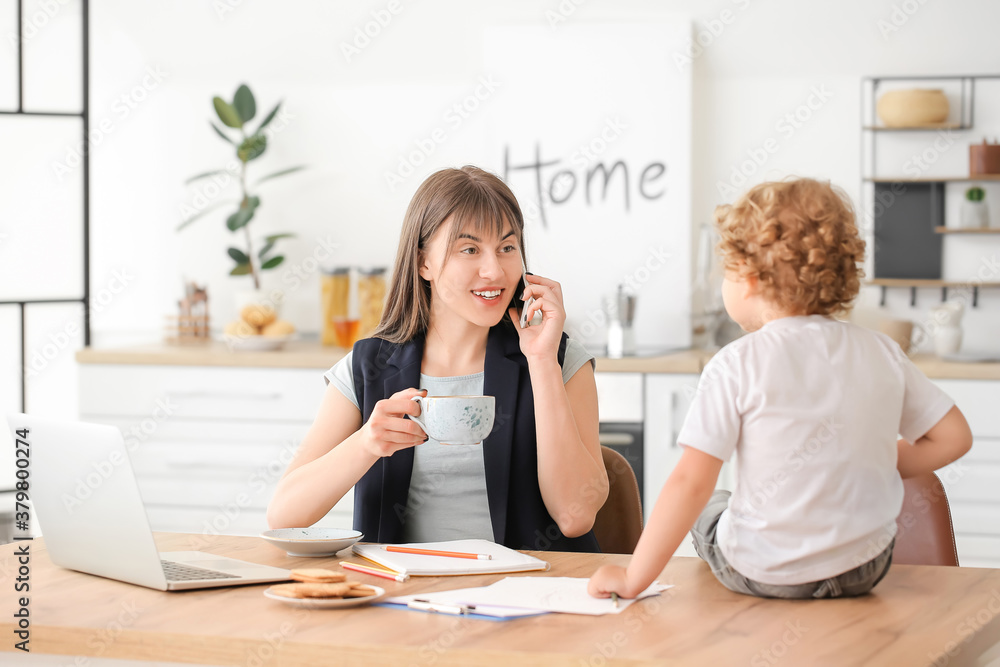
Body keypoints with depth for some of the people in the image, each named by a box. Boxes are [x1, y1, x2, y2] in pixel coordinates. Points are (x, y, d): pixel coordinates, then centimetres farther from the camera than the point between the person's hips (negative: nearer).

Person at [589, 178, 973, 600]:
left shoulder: (736, 365, -14)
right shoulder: (883, 354, -1)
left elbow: (690, 482, -17)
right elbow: (953, 437, 4)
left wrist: (633, 579, -11)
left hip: (764, 573, -4)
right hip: (865, 570, 4)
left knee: (707, 509, 29)